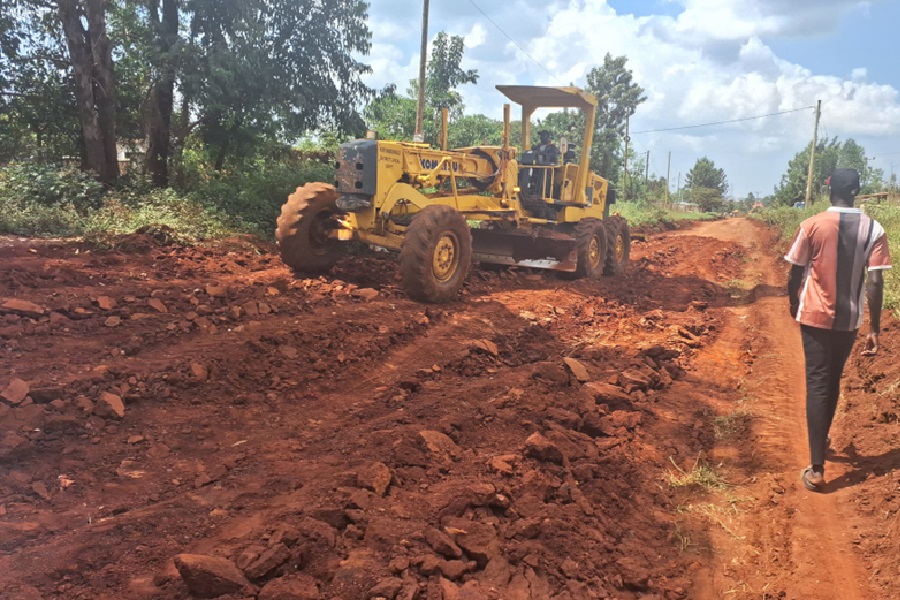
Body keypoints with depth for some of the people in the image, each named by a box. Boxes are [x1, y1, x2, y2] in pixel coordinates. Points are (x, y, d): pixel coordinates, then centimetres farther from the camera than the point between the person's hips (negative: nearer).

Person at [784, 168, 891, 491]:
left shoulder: (812, 225, -8)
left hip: (815, 316, -2)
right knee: (833, 381, 20)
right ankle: (822, 441, 39)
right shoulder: (873, 229, -4)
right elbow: (875, 282, -8)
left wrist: (794, 304, 15)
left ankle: (816, 469, -8)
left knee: (817, 383, -2)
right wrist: (875, 328, -3)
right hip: (849, 320, 2)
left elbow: (796, 273, -3)